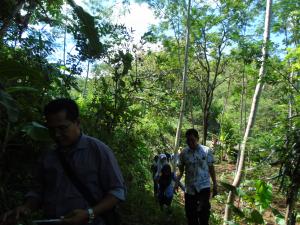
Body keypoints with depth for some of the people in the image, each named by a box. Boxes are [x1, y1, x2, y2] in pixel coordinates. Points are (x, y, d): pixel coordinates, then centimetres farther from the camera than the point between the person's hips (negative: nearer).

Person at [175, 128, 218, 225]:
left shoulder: (206, 151, -4)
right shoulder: (183, 153, -1)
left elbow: (211, 168, 4)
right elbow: (181, 171, 7)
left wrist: (215, 185, 4)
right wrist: (177, 182, -9)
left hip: (204, 187, -2)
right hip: (189, 188, 2)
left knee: (203, 213, -12)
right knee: (190, 215, 11)